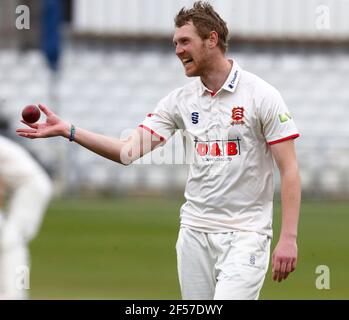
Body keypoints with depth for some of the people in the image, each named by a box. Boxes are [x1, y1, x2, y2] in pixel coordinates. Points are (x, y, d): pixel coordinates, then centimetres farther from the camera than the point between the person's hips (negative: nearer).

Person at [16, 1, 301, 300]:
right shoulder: (180, 100, 7)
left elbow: (290, 170, -7)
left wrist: (289, 238, -15)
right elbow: (130, 151, 1)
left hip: (245, 233, -5)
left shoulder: (262, 95, -6)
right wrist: (69, 131, -10)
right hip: (195, 231, 5)